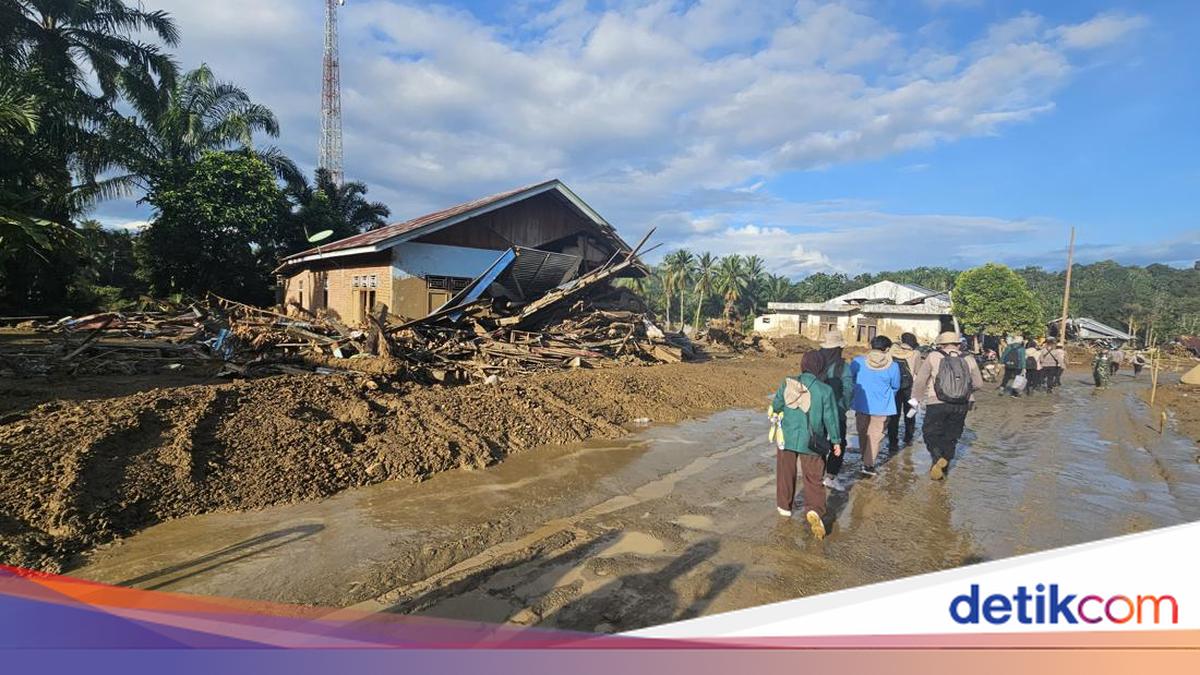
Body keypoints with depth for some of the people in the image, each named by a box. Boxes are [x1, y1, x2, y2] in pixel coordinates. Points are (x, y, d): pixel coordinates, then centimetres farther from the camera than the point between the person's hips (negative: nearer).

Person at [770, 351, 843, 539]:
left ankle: (784, 506, 33)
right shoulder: (825, 390, -12)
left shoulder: (787, 384, -7)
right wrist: (836, 441, 7)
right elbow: (831, 418, -5)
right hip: (812, 442, -2)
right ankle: (815, 510, -15)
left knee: (786, 473, 21)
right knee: (814, 479, 6)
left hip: (787, 437, 2)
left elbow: (776, 406, 4)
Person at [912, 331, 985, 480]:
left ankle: (937, 458, -14)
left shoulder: (934, 356, -4)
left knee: (931, 433, 10)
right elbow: (979, 384, 10)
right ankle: (943, 468, 20)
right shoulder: (969, 359, 5)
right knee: (950, 437, 15)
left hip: (937, 403, -3)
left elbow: (920, 380, -3)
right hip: (961, 406, 3)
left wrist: (916, 398, 9)